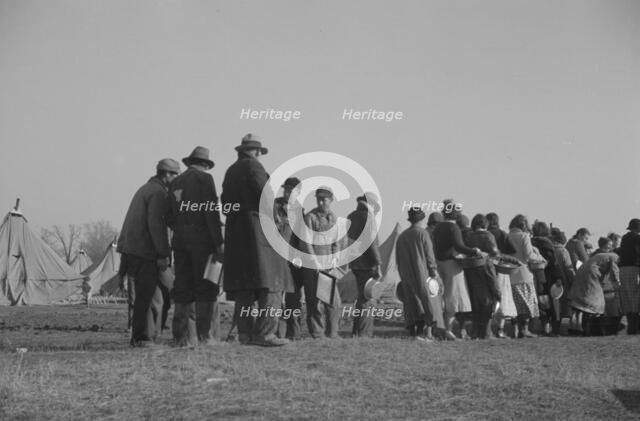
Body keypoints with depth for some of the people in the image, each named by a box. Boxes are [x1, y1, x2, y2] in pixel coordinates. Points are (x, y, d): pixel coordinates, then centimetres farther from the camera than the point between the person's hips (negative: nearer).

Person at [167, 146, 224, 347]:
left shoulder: (175, 183, 17)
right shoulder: (204, 178, -2)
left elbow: (170, 217, 15)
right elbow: (211, 212, -11)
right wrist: (218, 243, -12)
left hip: (180, 240, 6)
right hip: (202, 238, -6)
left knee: (183, 289, 6)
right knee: (206, 288, -3)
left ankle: (183, 336, 5)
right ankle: (205, 336, -6)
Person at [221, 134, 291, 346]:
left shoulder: (230, 172, 19)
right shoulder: (253, 166, -5)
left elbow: (225, 206, 19)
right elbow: (266, 195, -13)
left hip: (235, 232, 8)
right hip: (257, 228, -8)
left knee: (243, 287, 7)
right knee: (270, 283, -8)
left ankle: (245, 333, 4)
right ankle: (265, 333, -15)